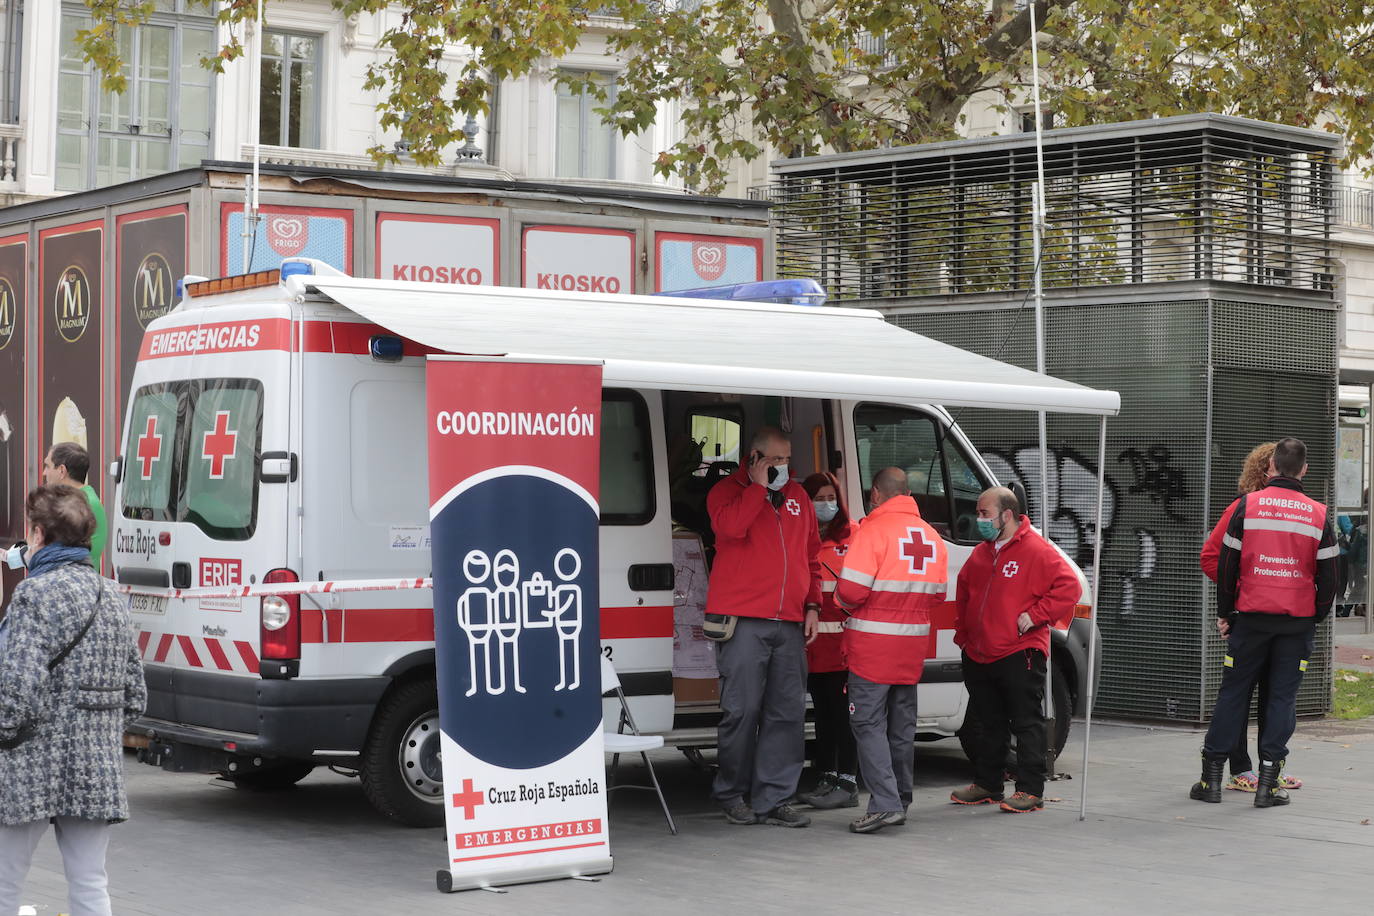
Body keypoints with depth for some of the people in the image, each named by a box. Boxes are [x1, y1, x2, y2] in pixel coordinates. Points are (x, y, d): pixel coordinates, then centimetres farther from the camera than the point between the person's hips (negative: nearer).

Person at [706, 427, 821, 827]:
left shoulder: (798, 496, 18)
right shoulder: (727, 491, 3)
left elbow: (812, 554, 23)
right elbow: (731, 526, -20)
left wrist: (812, 605, 13)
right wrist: (758, 486, -10)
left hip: (790, 623, 5)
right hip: (743, 622, -5)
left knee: (788, 712, 2)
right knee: (742, 709, -5)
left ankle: (772, 799, 6)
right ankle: (732, 793, 10)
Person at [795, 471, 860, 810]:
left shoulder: (853, 536, -1)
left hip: (845, 639, -5)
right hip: (813, 641, 5)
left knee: (843, 711, -4)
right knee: (823, 711, 13)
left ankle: (848, 784, 0)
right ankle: (828, 779, 22)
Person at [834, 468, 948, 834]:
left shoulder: (873, 531, -13)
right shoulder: (931, 536, 9)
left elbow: (852, 590, -18)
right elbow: (937, 595, 11)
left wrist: (842, 600, 3)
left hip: (873, 643, -6)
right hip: (913, 643, 7)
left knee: (868, 722, -4)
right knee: (902, 724, 15)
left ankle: (885, 803, -14)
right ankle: (901, 801, 21)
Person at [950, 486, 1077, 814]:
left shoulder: (1037, 551, -9)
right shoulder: (981, 553, 15)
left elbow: (1068, 587, -16)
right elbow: (963, 593, 28)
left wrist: (1035, 615, -18)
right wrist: (963, 632, 19)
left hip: (1019, 654, -8)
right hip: (978, 655, 8)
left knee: (1027, 723, -3)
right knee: (989, 723, 16)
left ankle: (1030, 790, -1)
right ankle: (986, 785, 26)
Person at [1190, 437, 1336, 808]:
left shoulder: (1247, 506, -4)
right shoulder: (1318, 515, 0)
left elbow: (1226, 565, -2)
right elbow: (1327, 576, 2)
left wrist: (1224, 613, 8)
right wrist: (1316, 617, 14)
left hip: (1251, 617, 0)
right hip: (1298, 622, 0)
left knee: (1233, 693, 7)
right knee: (1284, 696, 5)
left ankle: (1211, 775, 9)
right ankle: (1269, 782, 2)